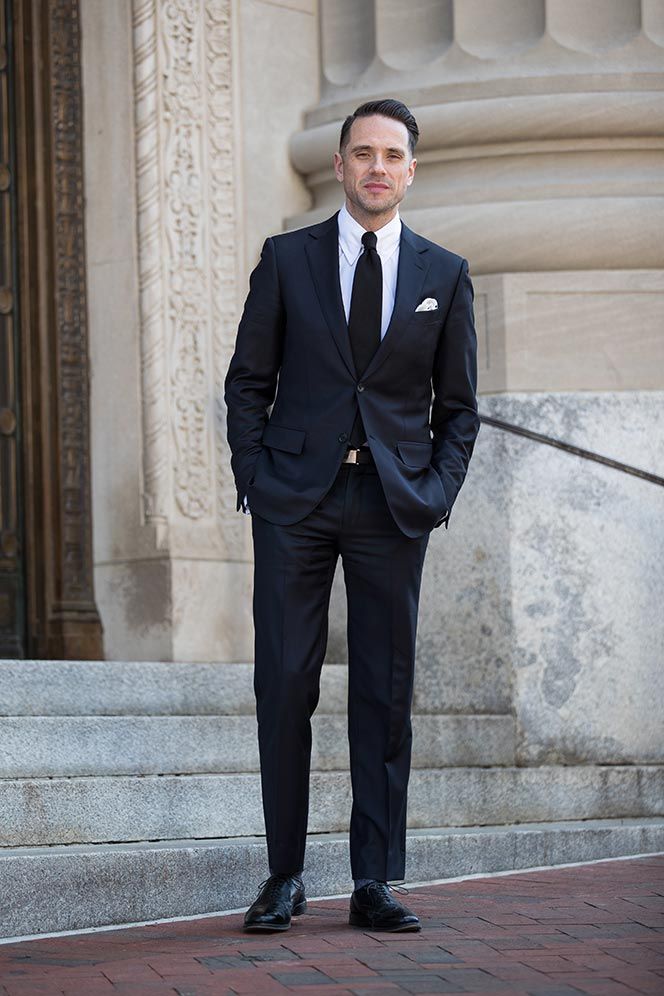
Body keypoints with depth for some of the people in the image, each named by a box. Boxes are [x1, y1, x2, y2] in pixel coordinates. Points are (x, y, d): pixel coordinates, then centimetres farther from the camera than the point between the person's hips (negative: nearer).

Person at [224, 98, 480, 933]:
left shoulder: (443, 275, 9)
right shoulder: (286, 259, 7)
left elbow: (458, 405, 13)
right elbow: (247, 383, 8)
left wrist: (438, 493, -1)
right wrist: (255, 481, -3)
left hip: (394, 503, 1)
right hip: (294, 497, -1)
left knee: (385, 692, 1)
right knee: (284, 685, -3)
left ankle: (376, 884, 7)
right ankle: (285, 877, 6)